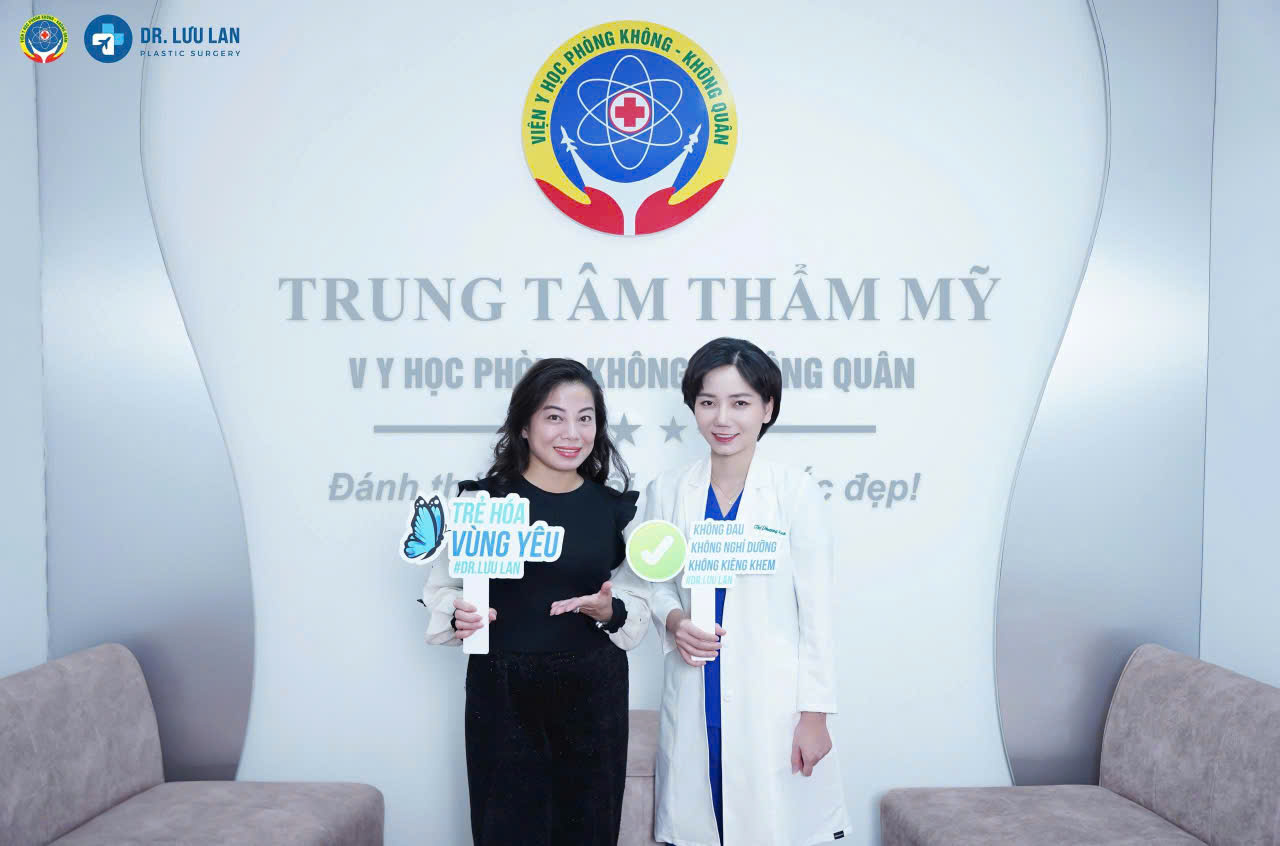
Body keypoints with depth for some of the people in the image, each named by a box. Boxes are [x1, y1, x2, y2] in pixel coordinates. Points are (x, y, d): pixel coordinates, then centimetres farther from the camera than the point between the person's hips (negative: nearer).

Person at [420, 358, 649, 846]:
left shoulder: (615, 508, 4)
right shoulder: (482, 500, -3)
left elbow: (640, 603, 10)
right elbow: (441, 588, 2)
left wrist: (609, 611, -11)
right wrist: (459, 616, -18)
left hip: (593, 691, 2)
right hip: (502, 693, -2)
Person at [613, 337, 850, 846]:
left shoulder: (796, 491, -5)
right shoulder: (667, 491, 4)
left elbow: (816, 610, -3)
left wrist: (815, 714, -5)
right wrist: (674, 619, -7)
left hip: (775, 703, -2)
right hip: (694, 703, 3)